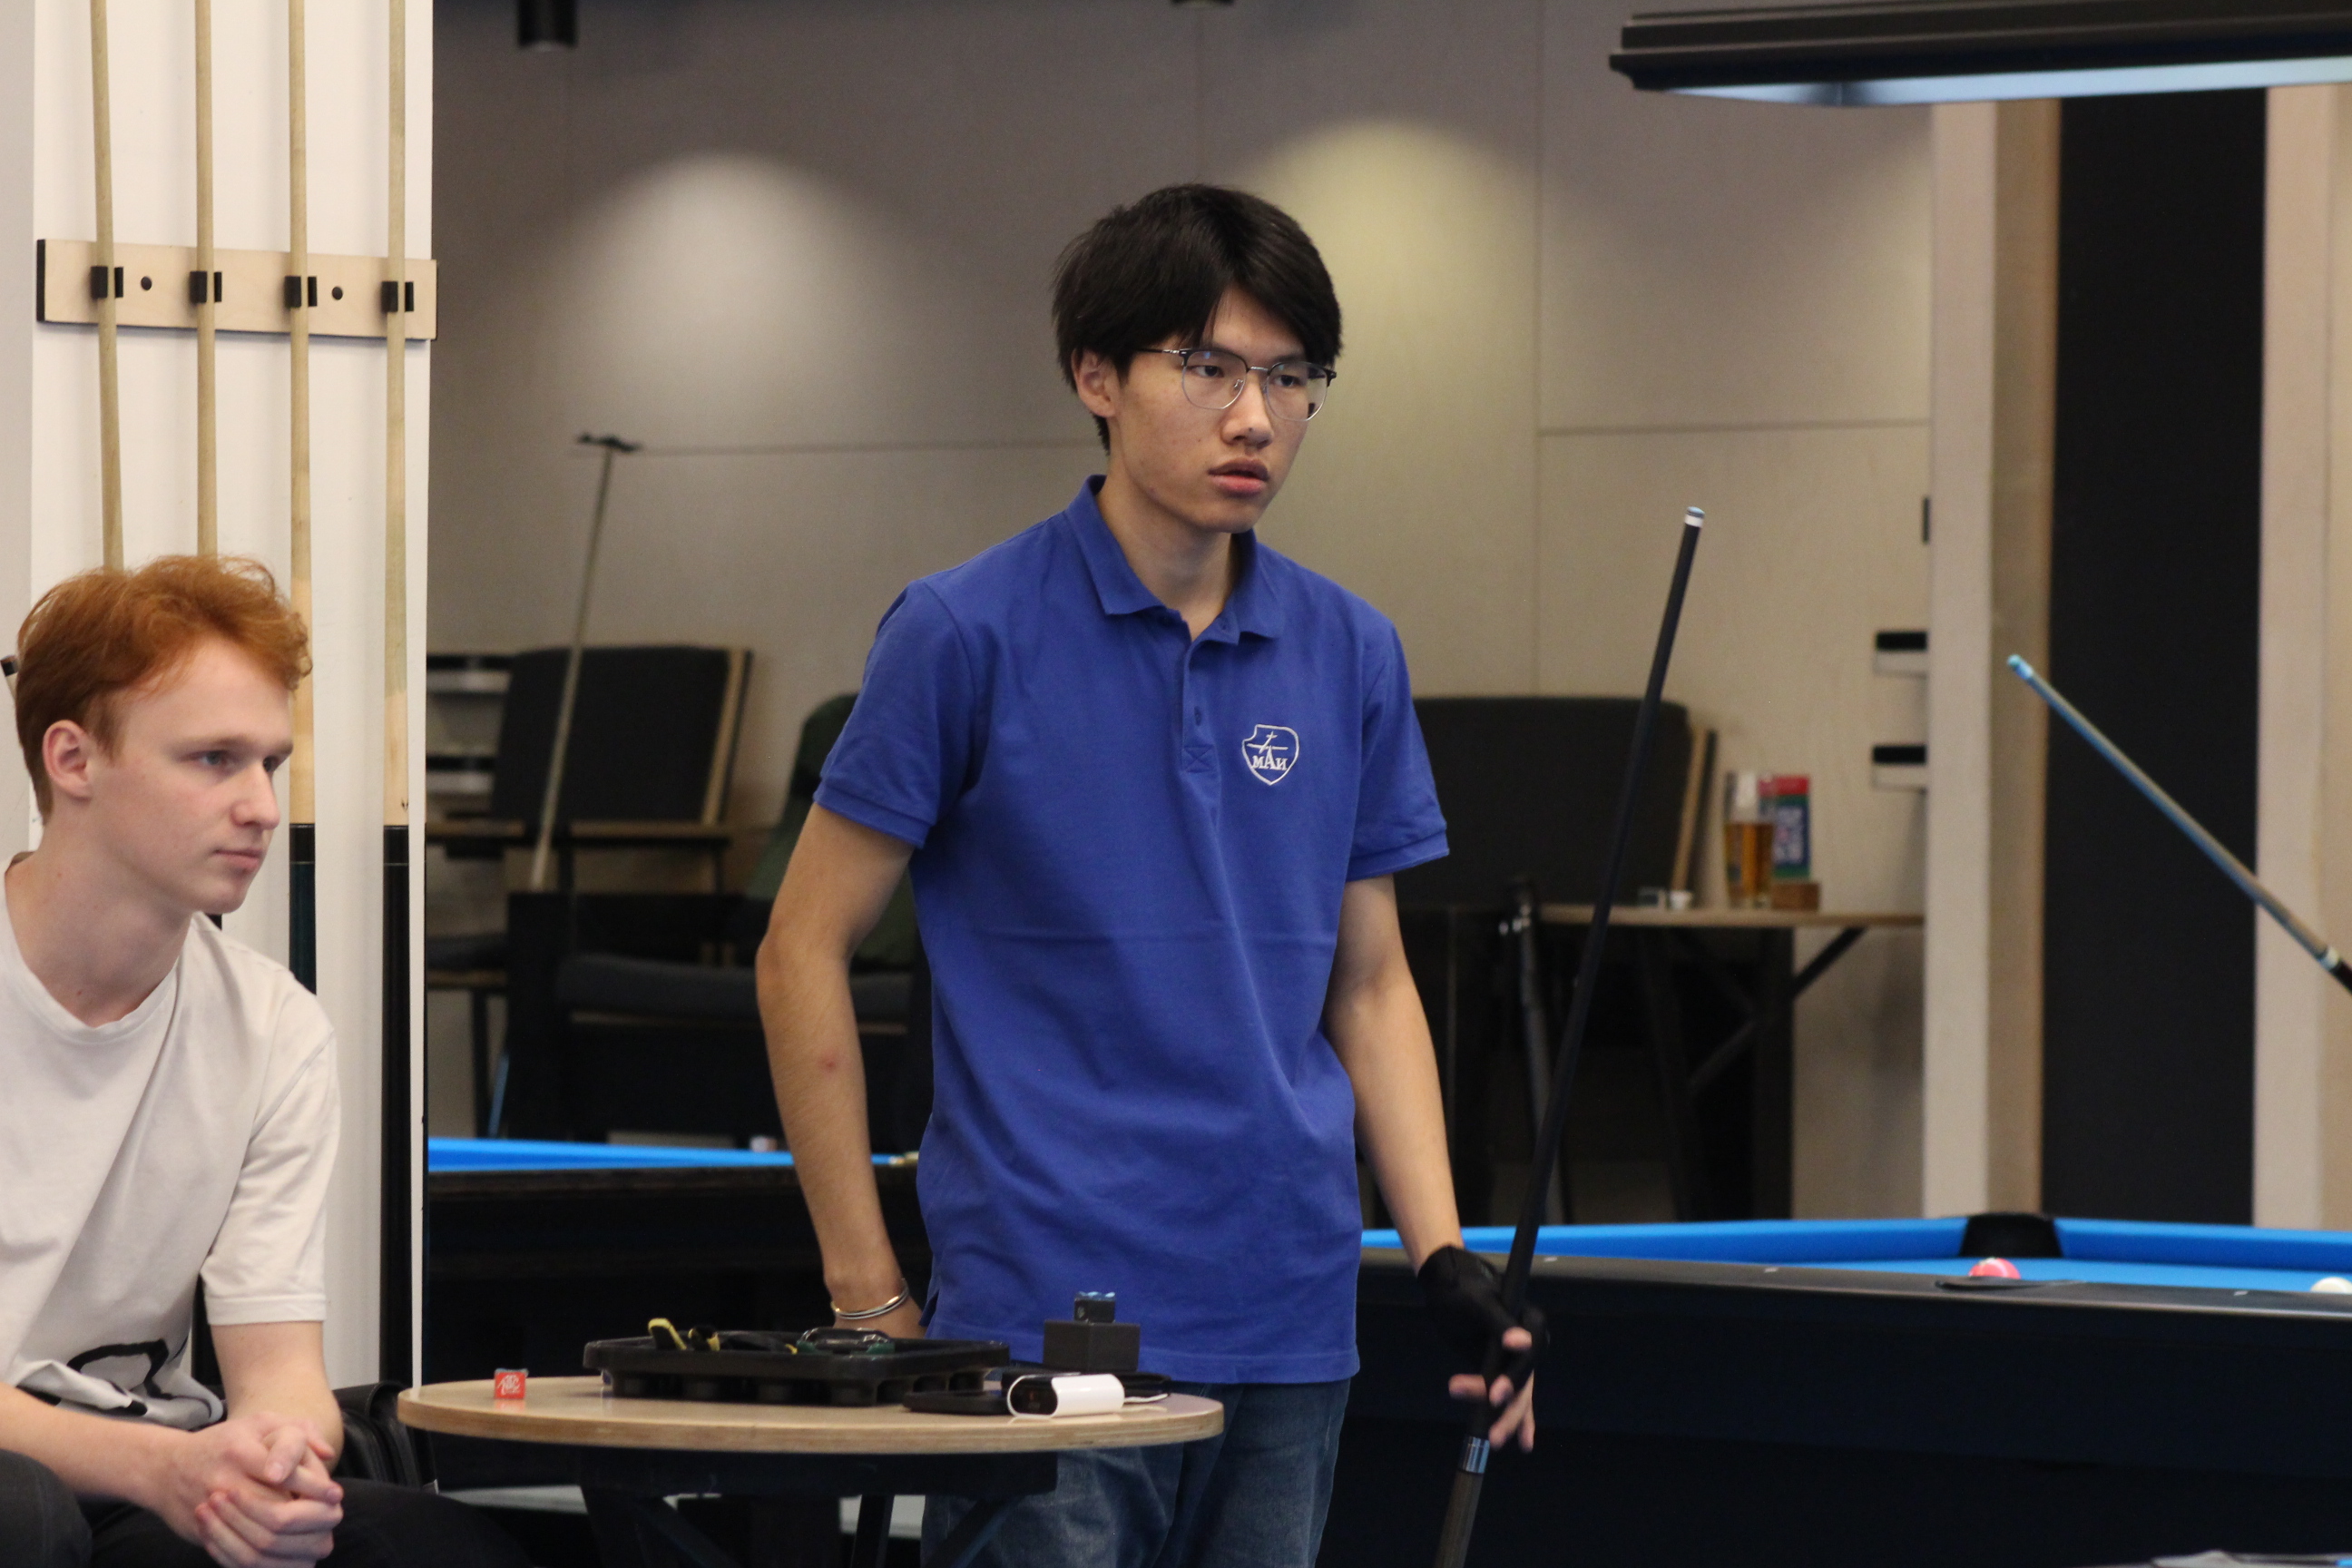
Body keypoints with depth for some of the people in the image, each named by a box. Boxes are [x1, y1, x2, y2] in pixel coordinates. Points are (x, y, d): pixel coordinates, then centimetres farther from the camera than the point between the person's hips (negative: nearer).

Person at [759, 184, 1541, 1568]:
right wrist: (867, 1290, -4)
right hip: (1047, 1321, -5)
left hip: (1285, 1327, 5)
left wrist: (1446, 1256, 4)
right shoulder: (968, 636, -5)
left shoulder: (1350, 655, 9)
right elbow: (806, 953, -2)